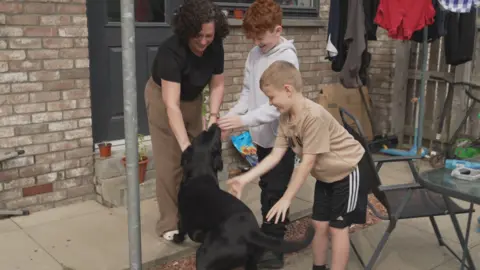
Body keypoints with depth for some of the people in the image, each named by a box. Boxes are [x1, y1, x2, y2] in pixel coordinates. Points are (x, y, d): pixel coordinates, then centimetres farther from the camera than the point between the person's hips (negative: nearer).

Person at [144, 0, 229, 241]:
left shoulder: (215, 47, -19)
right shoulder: (171, 50, -36)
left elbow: (217, 84, -9)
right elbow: (171, 104, -42)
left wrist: (213, 116, -25)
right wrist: (186, 146, -47)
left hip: (193, 100, 6)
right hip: (162, 100, -5)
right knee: (170, 164, -5)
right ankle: (169, 224, 5)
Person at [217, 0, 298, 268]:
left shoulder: (287, 58, -17)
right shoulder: (254, 54, 5)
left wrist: (243, 120, -30)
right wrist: (231, 115, -7)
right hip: (262, 135, 7)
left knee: (274, 193, -2)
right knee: (267, 188, 17)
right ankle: (270, 236, 32)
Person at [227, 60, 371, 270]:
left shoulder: (314, 116, -34)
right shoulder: (285, 117, -9)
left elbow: (307, 162, -30)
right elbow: (275, 155, -7)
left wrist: (286, 199, -24)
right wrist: (245, 178, -14)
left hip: (349, 170, -7)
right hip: (326, 174, 8)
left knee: (337, 227, -1)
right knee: (319, 224, 12)